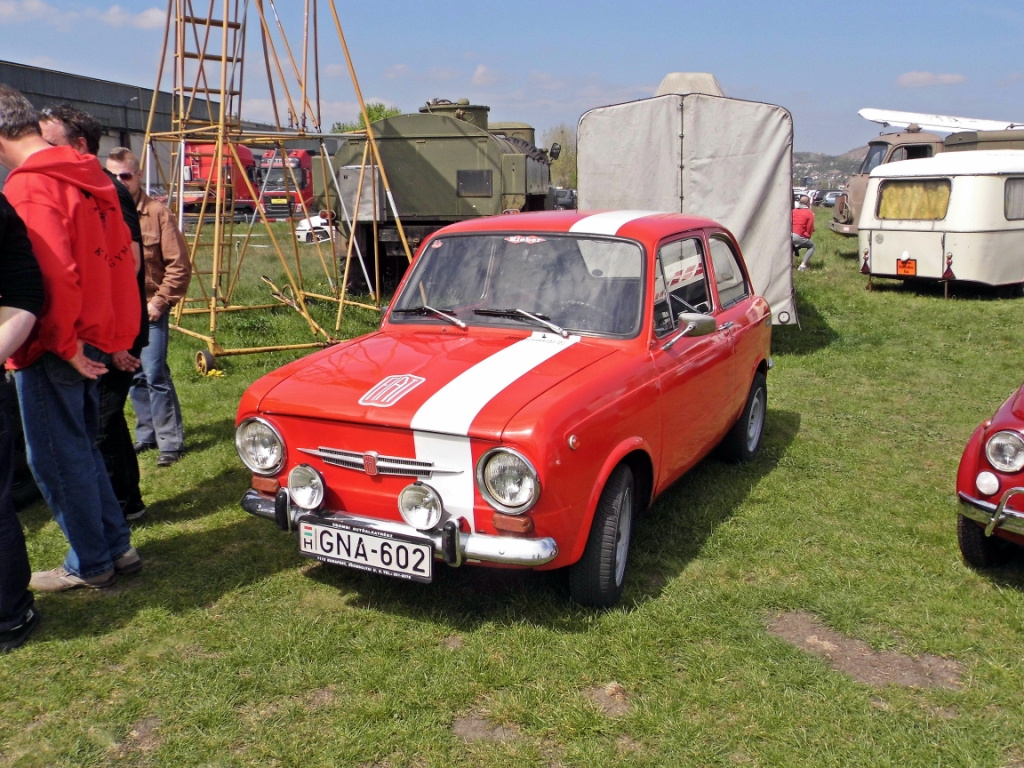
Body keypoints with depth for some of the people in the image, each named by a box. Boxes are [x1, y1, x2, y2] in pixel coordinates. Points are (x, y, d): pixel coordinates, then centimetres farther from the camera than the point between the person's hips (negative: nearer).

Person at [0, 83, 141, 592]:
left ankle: (90, 564, 17)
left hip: (53, 349, -9)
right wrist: (115, 333, 17)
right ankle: (117, 547, 27)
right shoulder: (88, 176, 9)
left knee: (55, 458, 5)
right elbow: (119, 254, 14)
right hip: (95, 338, 9)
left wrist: (63, 342, -14)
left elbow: (54, 274, -26)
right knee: (79, 448, 20)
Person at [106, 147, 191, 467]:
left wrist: (160, 301, -11)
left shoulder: (157, 213, -8)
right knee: (134, 376, 12)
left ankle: (171, 441, 2)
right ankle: (146, 435, 25)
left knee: (155, 375, -8)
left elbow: (179, 266, -9)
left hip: (150, 309, -5)